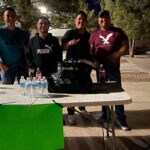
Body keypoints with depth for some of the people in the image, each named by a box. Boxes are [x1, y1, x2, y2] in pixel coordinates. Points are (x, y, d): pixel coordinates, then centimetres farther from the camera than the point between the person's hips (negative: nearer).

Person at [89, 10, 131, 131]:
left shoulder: (118, 32, 3)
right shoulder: (94, 34, 10)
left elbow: (125, 46, -2)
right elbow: (91, 50, 10)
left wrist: (115, 55, -18)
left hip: (114, 67, -2)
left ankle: (121, 119, 6)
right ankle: (104, 115, 26)